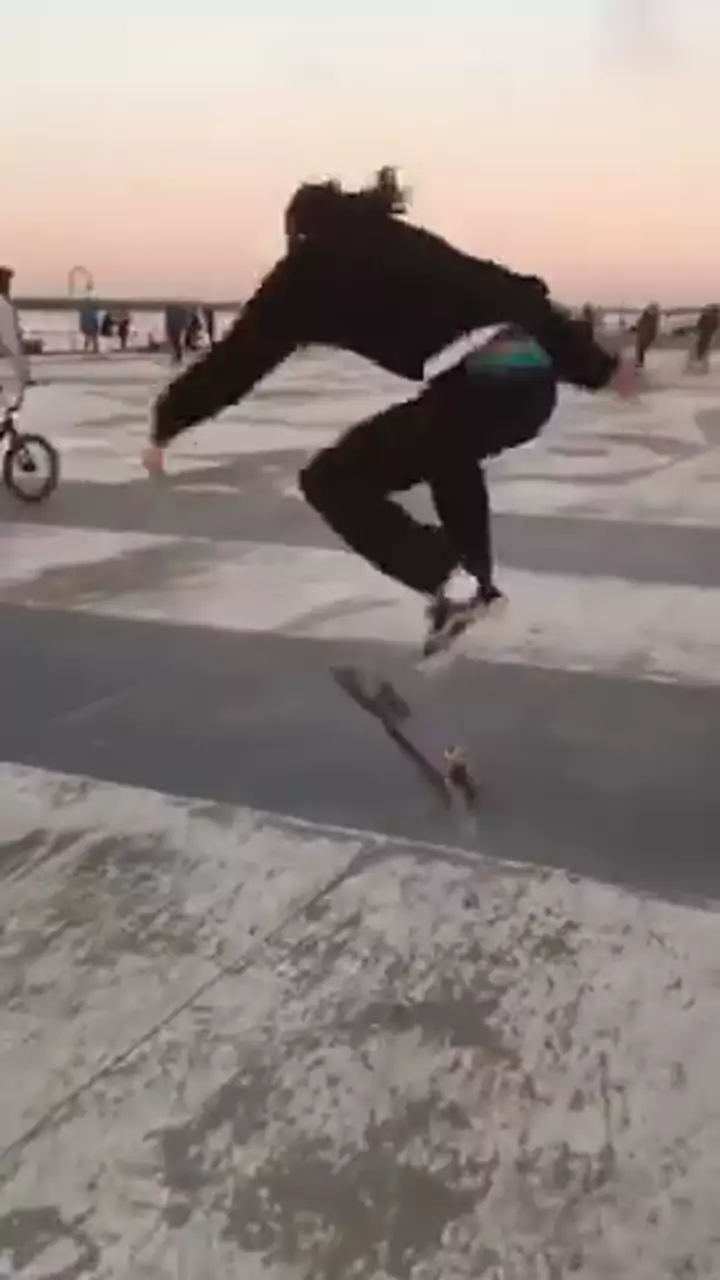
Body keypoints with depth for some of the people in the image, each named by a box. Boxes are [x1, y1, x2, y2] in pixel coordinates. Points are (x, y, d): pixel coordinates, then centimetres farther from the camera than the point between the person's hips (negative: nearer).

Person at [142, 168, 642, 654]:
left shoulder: (309, 268, 14)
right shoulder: (407, 244, 28)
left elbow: (239, 355, 16)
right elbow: (515, 291, 26)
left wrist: (168, 424, 28)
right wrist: (598, 365, 31)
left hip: (479, 388, -7)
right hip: (536, 381, 7)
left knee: (332, 480, 8)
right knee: (449, 449, 38)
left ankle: (451, 584, -4)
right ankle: (475, 582, 38)